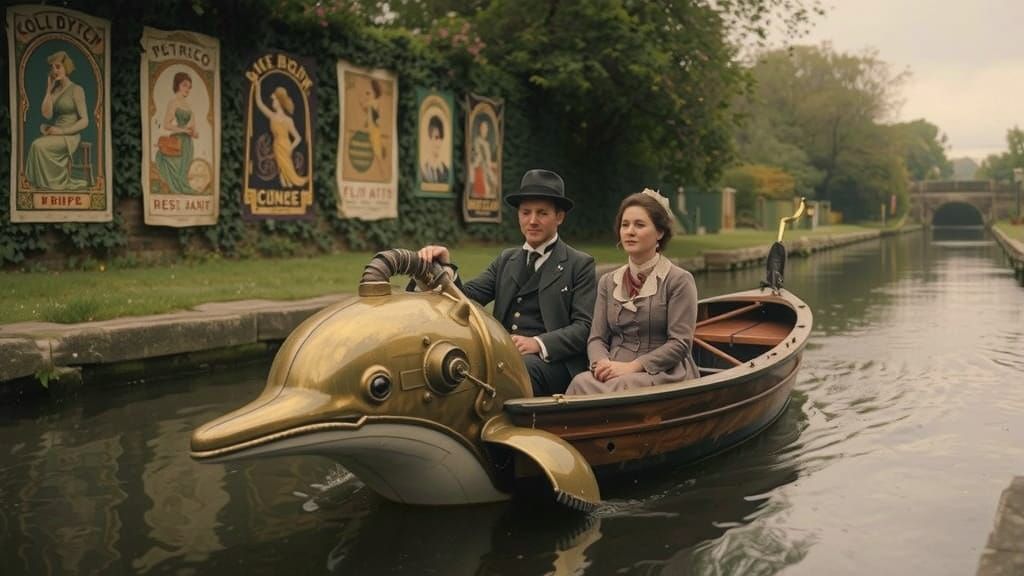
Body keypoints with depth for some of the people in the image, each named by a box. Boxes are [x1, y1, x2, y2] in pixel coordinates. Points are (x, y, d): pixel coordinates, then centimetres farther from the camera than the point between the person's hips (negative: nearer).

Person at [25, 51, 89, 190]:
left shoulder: (76, 90, -4)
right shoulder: (54, 90, 13)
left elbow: (84, 121, -10)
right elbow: (46, 114, -1)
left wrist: (62, 131, -17)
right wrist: (49, 90, -1)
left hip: (70, 136, -5)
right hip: (55, 133, 5)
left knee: (39, 146, -28)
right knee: (36, 145, -25)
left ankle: (51, 181, -12)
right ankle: (58, 180, -18)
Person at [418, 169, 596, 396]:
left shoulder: (580, 265, 8)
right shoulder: (506, 260, 23)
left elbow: (585, 328, -2)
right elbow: (467, 298, 11)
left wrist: (538, 344, -18)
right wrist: (445, 266, -9)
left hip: (550, 361, -4)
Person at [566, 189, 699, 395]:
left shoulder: (679, 281, 0)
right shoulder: (608, 282, 16)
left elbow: (680, 343, -7)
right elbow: (597, 338, 11)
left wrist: (632, 366, -16)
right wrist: (602, 363, -12)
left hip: (663, 373, -4)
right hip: (615, 371, 4)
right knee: (581, 381, -32)